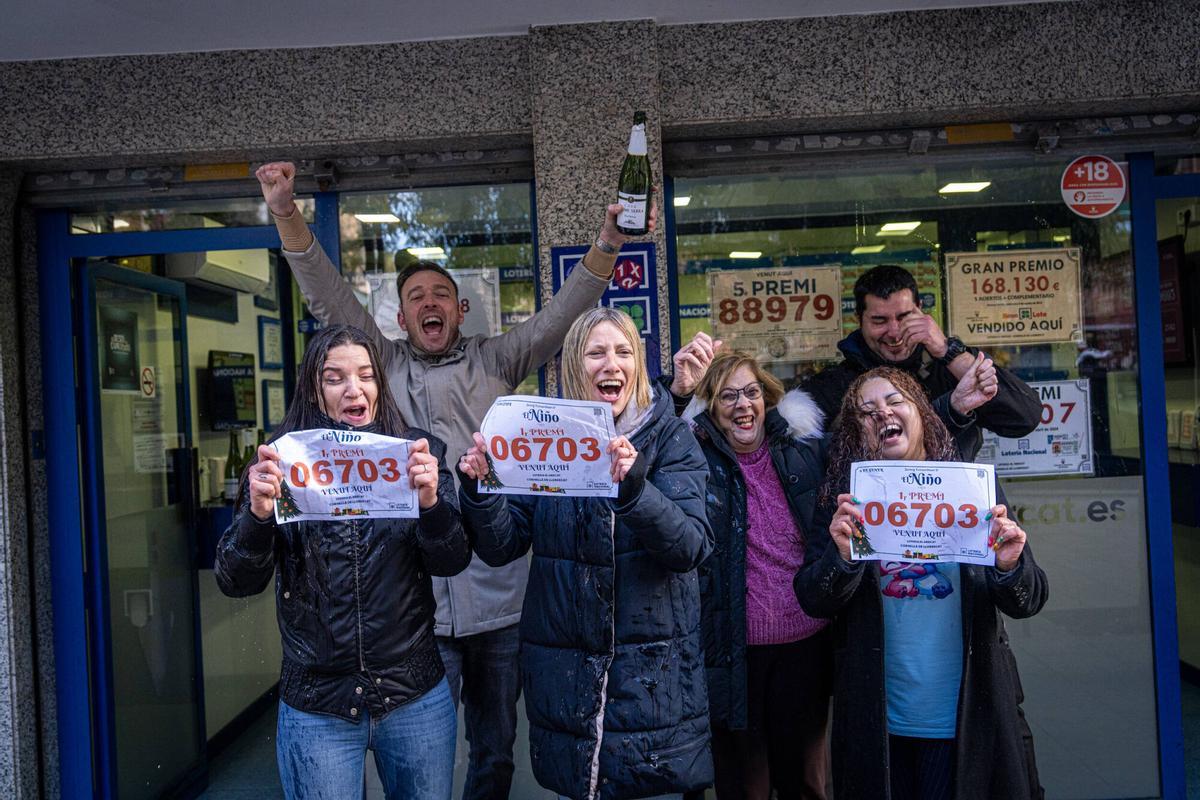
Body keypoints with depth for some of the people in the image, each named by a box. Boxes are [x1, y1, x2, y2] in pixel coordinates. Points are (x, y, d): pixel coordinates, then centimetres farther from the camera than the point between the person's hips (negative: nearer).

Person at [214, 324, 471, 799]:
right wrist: (258, 514, -26)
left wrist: (430, 501, -28)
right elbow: (237, 583, -6)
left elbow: (451, 562, -8)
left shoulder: (416, 453, -3)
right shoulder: (283, 463, -4)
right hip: (317, 710, -1)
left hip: (416, 699, 1)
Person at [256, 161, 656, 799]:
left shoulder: (494, 360, 8)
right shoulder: (386, 365, 9)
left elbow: (560, 314, -1)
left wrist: (608, 243, -15)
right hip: (418, 603, -1)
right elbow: (327, 297, 3)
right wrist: (285, 212, -8)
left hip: (499, 598, 1)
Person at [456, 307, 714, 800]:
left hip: (654, 669, -1)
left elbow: (692, 546, -16)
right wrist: (480, 487, -20)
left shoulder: (669, 437, -3)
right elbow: (501, 546, -2)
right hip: (565, 669, 2)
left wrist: (633, 487, -32)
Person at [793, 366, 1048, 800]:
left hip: (967, 721, 0)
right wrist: (842, 555, -25)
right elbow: (814, 602, -6)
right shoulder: (846, 500, -2)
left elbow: (1026, 603, -1)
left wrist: (1008, 567, -23)